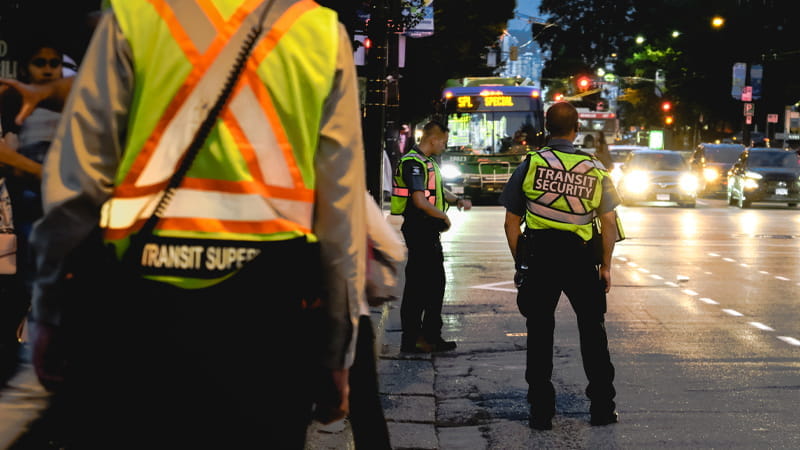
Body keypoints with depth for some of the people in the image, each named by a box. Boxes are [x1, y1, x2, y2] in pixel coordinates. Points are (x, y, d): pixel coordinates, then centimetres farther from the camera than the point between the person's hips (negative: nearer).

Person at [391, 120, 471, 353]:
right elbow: (419, 201, -24)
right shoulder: (413, 163, -16)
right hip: (419, 230, -11)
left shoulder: (429, 163, 17)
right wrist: (443, 216, -12)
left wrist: (458, 201, 9)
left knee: (436, 283, 15)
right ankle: (412, 339, -2)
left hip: (430, 231, 11)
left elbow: (438, 192, 28)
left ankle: (431, 336, 23)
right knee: (417, 285, -6)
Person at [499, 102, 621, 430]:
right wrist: (606, 266, 10)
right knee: (592, 329, 13)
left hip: (538, 255, 0)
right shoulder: (594, 169, 3)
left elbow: (511, 222, 1)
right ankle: (602, 407, 17)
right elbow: (609, 222, 2)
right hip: (578, 256, 1)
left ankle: (541, 411, 7)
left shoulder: (530, 164, 1)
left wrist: (521, 262, 10)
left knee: (540, 332, 6)